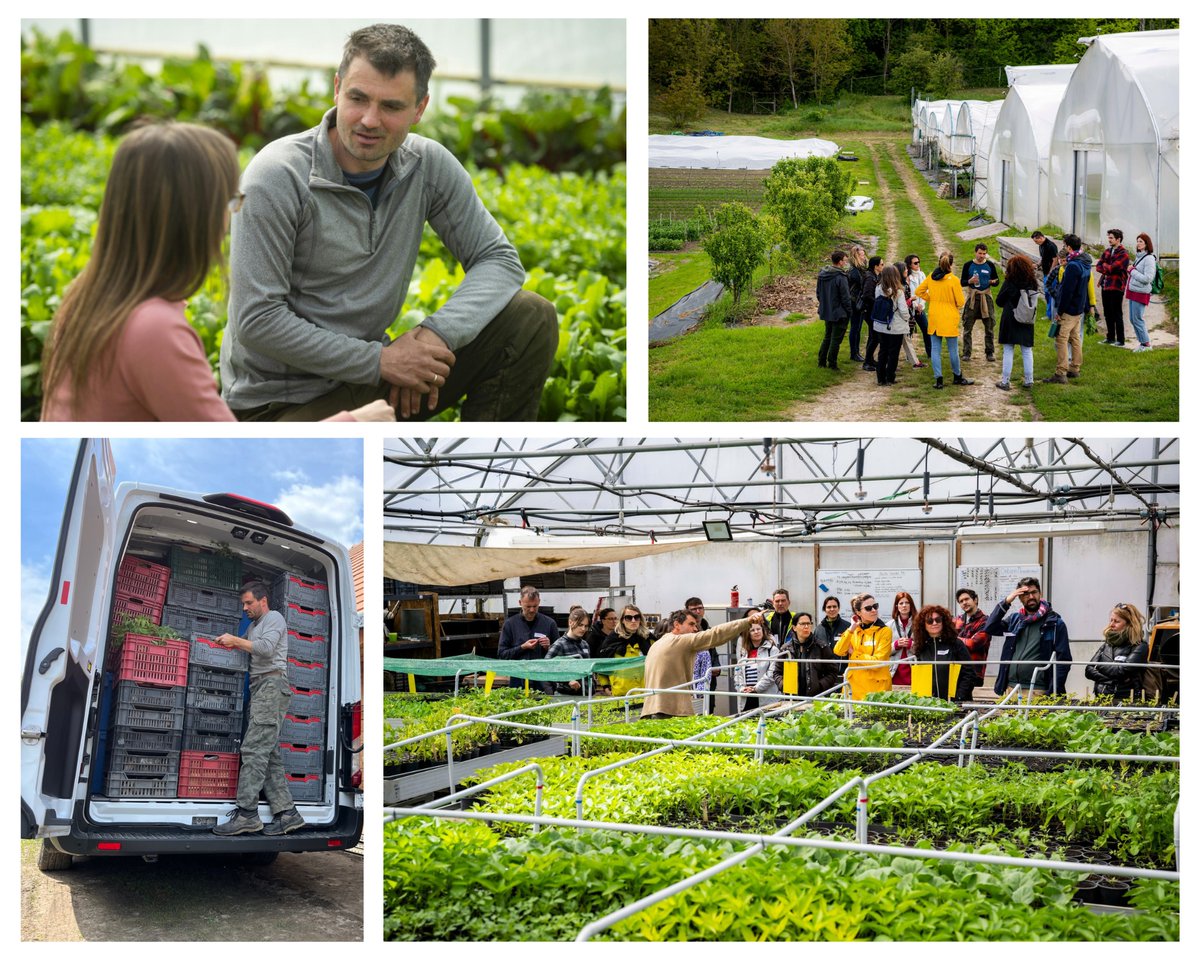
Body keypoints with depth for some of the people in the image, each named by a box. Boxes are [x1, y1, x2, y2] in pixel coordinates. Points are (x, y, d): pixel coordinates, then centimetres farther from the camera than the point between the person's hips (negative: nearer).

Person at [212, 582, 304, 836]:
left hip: (272, 684, -9)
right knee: (268, 753, 3)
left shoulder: (274, 618, 1)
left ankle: (246, 814, -23)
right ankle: (286, 812, 1)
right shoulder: (253, 625, 29)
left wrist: (235, 640, -11)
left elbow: (266, 648, -13)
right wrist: (231, 645, 12)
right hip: (259, 688, 9)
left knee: (254, 749, -17)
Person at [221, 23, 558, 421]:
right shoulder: (276, 176, -18)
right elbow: (256, 322, -20)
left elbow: (499, 259, 1)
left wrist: (438, 333, -18)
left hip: (371, 372, 6)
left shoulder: (428, 166, -3)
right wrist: (379, 361, -21)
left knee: (530, 318, -5)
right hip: (282, 401, -6)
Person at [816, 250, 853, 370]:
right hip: (839, 313, -7)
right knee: (836, 339, 4)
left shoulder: (822, 275, 2)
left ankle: (821, 361, 22)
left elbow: (818, 294, 13)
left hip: (826, 311, 7)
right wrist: (849, 311, -6)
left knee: (827, 337, 20)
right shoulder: (841, 278, -22)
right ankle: (832, 364, 8)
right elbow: (845, 298, -17)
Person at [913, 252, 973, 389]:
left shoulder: (931, 277, -1)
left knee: (935, 349, 7)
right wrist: (958, 308, 10)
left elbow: (918, 292, 8)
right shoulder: (953, 280, -15)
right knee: (953, 350, 9)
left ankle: (938, 379, 6)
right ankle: (958, 377, 23)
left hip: (934, 317, 4)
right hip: (949, 319, -4)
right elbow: (960, 302, -12)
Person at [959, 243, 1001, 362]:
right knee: (967, 327, -2)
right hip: (972, 297, -1)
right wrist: (970, 281, -18)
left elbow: (997, 281, 7)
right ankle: (966, 353, 3)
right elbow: (962, 282, 3)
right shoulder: (968, 265, 1)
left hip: (986, 296, 1)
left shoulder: (990, 265, 4)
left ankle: (990, 352, 12)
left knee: (989, 327, 3)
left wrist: (993, 282, -17)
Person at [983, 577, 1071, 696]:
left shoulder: (1054, 623, 0)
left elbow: (1063, 660, -3)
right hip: (1010, 688, 4)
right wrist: (1005, 602, -5)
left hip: (1038, 691, -4)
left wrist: (1052, 693, -12)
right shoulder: (1014, 619, 13)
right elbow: (989, 628, 0)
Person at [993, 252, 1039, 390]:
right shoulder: (1033, 283, -3)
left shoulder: (1009, 282, -14)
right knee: (1027, 351, 11)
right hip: (1027, 322, 3)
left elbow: (999, 301, -4)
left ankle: (1005, 381, 4)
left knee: (1008, 351, 2)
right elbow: (1033, 301, 9)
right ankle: (1029, 380, 16)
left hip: (1010, 321, -3)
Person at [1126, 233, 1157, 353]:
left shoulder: (1149, 259, -15)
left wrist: (1132, 271, -14)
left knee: (1137, 319, -5)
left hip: (1141, 293, -9)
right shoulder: (1138, 256, 12)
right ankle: (1142, 342, 20)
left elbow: (1147, 278, -21)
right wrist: (1132, 271, 7)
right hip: (1133, 291, 9)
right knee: (1132, 319, 12)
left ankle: (1146, 344, 5)